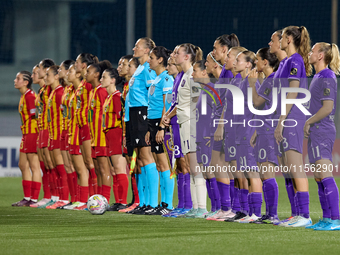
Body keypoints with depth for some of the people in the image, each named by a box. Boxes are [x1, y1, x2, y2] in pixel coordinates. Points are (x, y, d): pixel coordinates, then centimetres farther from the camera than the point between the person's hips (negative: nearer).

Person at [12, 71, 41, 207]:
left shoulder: (30, 96, -14)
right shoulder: (24, 96, 16)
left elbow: (35, 116, -18)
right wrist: (24, 135, 17)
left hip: (32, 133, -11)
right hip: (26, 134, 11)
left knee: (34, 166, -6)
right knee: (23, 165, 14)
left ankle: (34, 199, -3)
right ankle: (27, 198, 20)